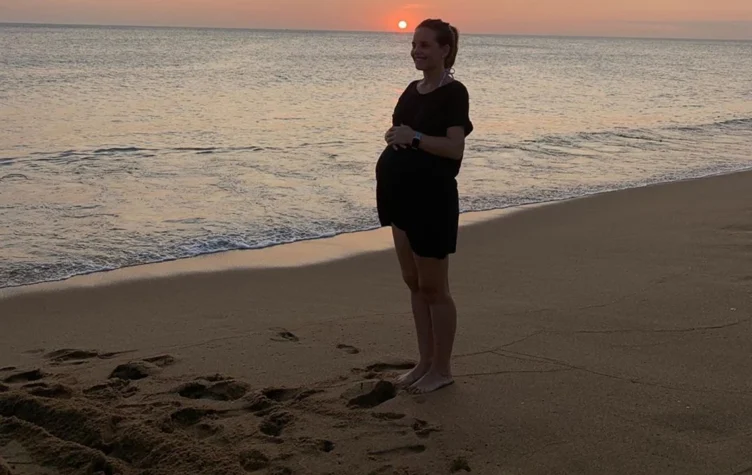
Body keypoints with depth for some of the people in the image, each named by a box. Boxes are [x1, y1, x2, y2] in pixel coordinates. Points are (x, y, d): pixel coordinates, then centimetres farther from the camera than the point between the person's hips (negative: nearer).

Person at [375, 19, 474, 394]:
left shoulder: (454, 93, -10)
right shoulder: (412, 91, 13)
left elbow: (454, 147, -18)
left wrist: (413, 137, -23)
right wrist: (393, 136, -2)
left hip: (432, 197, -8)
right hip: (402, 195, 8)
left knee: (433, 286, 0)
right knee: (413, 283, 13)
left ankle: (442, 368, 12)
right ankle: (425, 361, 22)